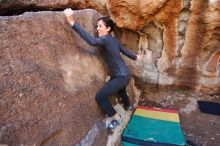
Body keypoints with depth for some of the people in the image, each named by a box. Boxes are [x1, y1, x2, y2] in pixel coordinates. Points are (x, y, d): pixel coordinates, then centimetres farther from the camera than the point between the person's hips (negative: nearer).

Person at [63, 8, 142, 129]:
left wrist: (72, 22, -46)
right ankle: (128, 106, 68)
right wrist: (135, 57, 38)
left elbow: (92, 41, -42)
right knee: (120, 89, 38)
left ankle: (117, 118, 12)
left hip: (121, 76, -10)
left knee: (100, 97, -5)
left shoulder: (106, 39, -21)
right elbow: (125, 50, 19)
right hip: (124, 74, 10)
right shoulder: (113, 40, 7)